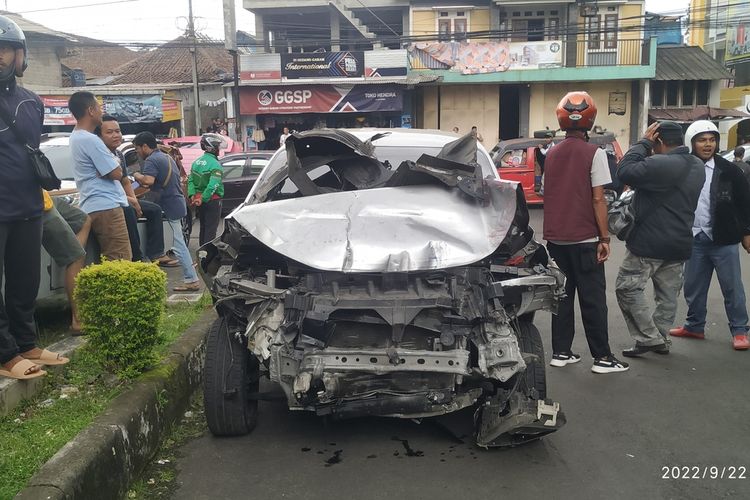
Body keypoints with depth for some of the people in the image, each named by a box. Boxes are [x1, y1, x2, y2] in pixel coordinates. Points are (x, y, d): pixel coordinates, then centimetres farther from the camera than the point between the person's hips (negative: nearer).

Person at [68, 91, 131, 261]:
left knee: (111, 261, 11)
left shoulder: (76, 136, 17)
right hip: (105, 207, -11)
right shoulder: (90, 140, -15)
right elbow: (116, 173, -14)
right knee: (121, 262, -12)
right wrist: (116, 161, 6)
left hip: (94, 206, 11)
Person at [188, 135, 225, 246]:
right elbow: (213, 185, -28)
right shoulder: (215, 164, -17)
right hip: (213, 200, -7)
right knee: (211, 229, -2)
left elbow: (191, 180, 1)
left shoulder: (196, 162, 7)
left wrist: (192, 195, -7)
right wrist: (203, 199, -24)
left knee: (203, 228, 19)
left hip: (200, 199, 8)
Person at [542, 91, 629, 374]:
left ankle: (561, 352, 14)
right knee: (593, 298, 2)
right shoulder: (594, 153, -8)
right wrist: (604, 237, -6)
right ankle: (602, 357, 8)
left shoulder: (552, 154, 7)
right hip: (584, 238, -5)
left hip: (555, 238, 5)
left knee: (562, 295, 11)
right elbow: (598, 199, -11)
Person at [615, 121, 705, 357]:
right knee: (668, 295, 14)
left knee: (628, 289, 0)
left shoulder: (661, 164, -21)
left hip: (650, 242, -9)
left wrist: (643, 143, -12)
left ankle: (649, 338, -1)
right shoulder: (698, 166, 12)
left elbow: (625, 172, -24)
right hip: (680, 243, 9)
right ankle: (661, 340, 22)